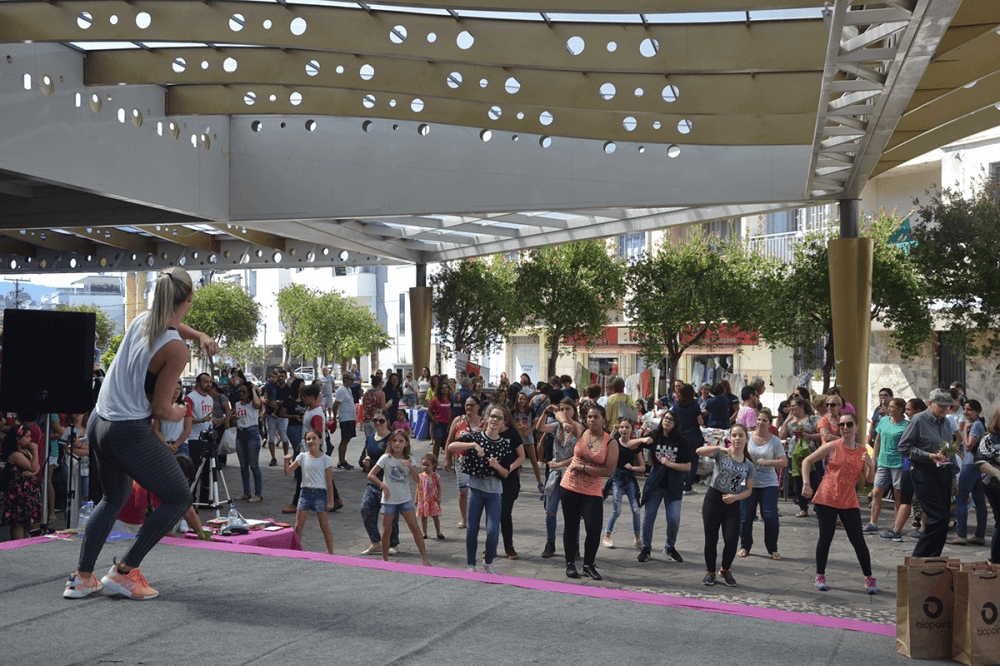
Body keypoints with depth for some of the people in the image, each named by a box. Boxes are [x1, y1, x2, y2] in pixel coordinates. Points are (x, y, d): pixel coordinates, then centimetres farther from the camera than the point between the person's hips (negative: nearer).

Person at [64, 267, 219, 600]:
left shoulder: (141, 320, 5)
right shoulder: (176, 349, -18)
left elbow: (169, 325, 32)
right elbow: (161, 409, -12)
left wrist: (201, 336, 20)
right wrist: (180, 412, 8)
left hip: (98, 424, 9)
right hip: (130, 433, -9)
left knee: (113, 499, 28)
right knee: (179, 498, 8)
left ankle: (81, 577, 25)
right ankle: (124, 571, 7)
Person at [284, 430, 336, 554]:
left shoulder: (326, 459, -3)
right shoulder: (302, 457, 5)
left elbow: (329, 482, -3)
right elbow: (288, 472, 6)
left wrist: (331, 501, -5)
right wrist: (287, 461, -14)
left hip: (320, 493, -3)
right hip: (305, 492, 3)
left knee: (325, 526, 1)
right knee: (298, 526, 1)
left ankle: (331, 554, 11)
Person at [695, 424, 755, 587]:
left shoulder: (749, 466, 6)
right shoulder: (721, 454, -3)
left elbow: (748, 490, 7)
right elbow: (699, 451, -19)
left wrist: (735, 497, -12)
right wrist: (720, 448, -30)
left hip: (732, 504, 2)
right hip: (713, 500, -2)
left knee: (731, 540, -9)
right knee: (711, 538, -2)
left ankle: (725, 570, 19)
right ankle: (711, 572, 20)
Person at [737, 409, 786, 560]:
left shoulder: (775, 441, 3)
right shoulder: (747, 436, 5)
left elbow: (784, 462, 0)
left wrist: (768, 462, -15)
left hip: (768, 484, -1)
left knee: (771, 517, -7)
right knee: (746, 516, 1)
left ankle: (772, 549, 8)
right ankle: (745, 547, 18)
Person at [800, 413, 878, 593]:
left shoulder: (863, 451, 7)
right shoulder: (832, 447, -3)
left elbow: (869, 480, 7)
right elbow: (807, 461, 2)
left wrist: (871, 466, -12)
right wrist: (806, 484, -7)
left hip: (849, 502, 2)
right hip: (826, 499, -2)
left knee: (858, 540, 0)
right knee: (826, 537, 2)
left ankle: (869, 579, 11)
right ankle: (820, 576, 15)